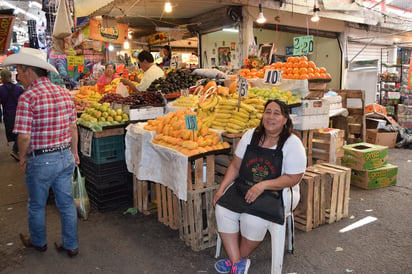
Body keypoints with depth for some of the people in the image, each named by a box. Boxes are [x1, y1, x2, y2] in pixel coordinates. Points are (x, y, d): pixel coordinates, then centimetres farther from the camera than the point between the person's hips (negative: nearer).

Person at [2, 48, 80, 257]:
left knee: (37, 205, 18)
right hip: (65, 157, 6)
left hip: (40, 160, -5)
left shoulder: (28, 97, -17)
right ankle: (71, 245, 28)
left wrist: (22, 157, -1)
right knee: (66, 203, 15)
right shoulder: (64, 93, 1)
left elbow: (24, 136, -19)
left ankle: (38, 242, 39)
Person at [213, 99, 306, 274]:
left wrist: (263, 185, -21)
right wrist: (221, 189, -1)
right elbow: (235, 166, 7)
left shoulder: (293, 144, -8)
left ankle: (240, 258, 3)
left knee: (252, 220, -28)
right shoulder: (250, 135, 4)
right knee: (222, 210, -19)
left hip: (276, 192, -4)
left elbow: (293, 178, -12)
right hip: (243, 186, 5)